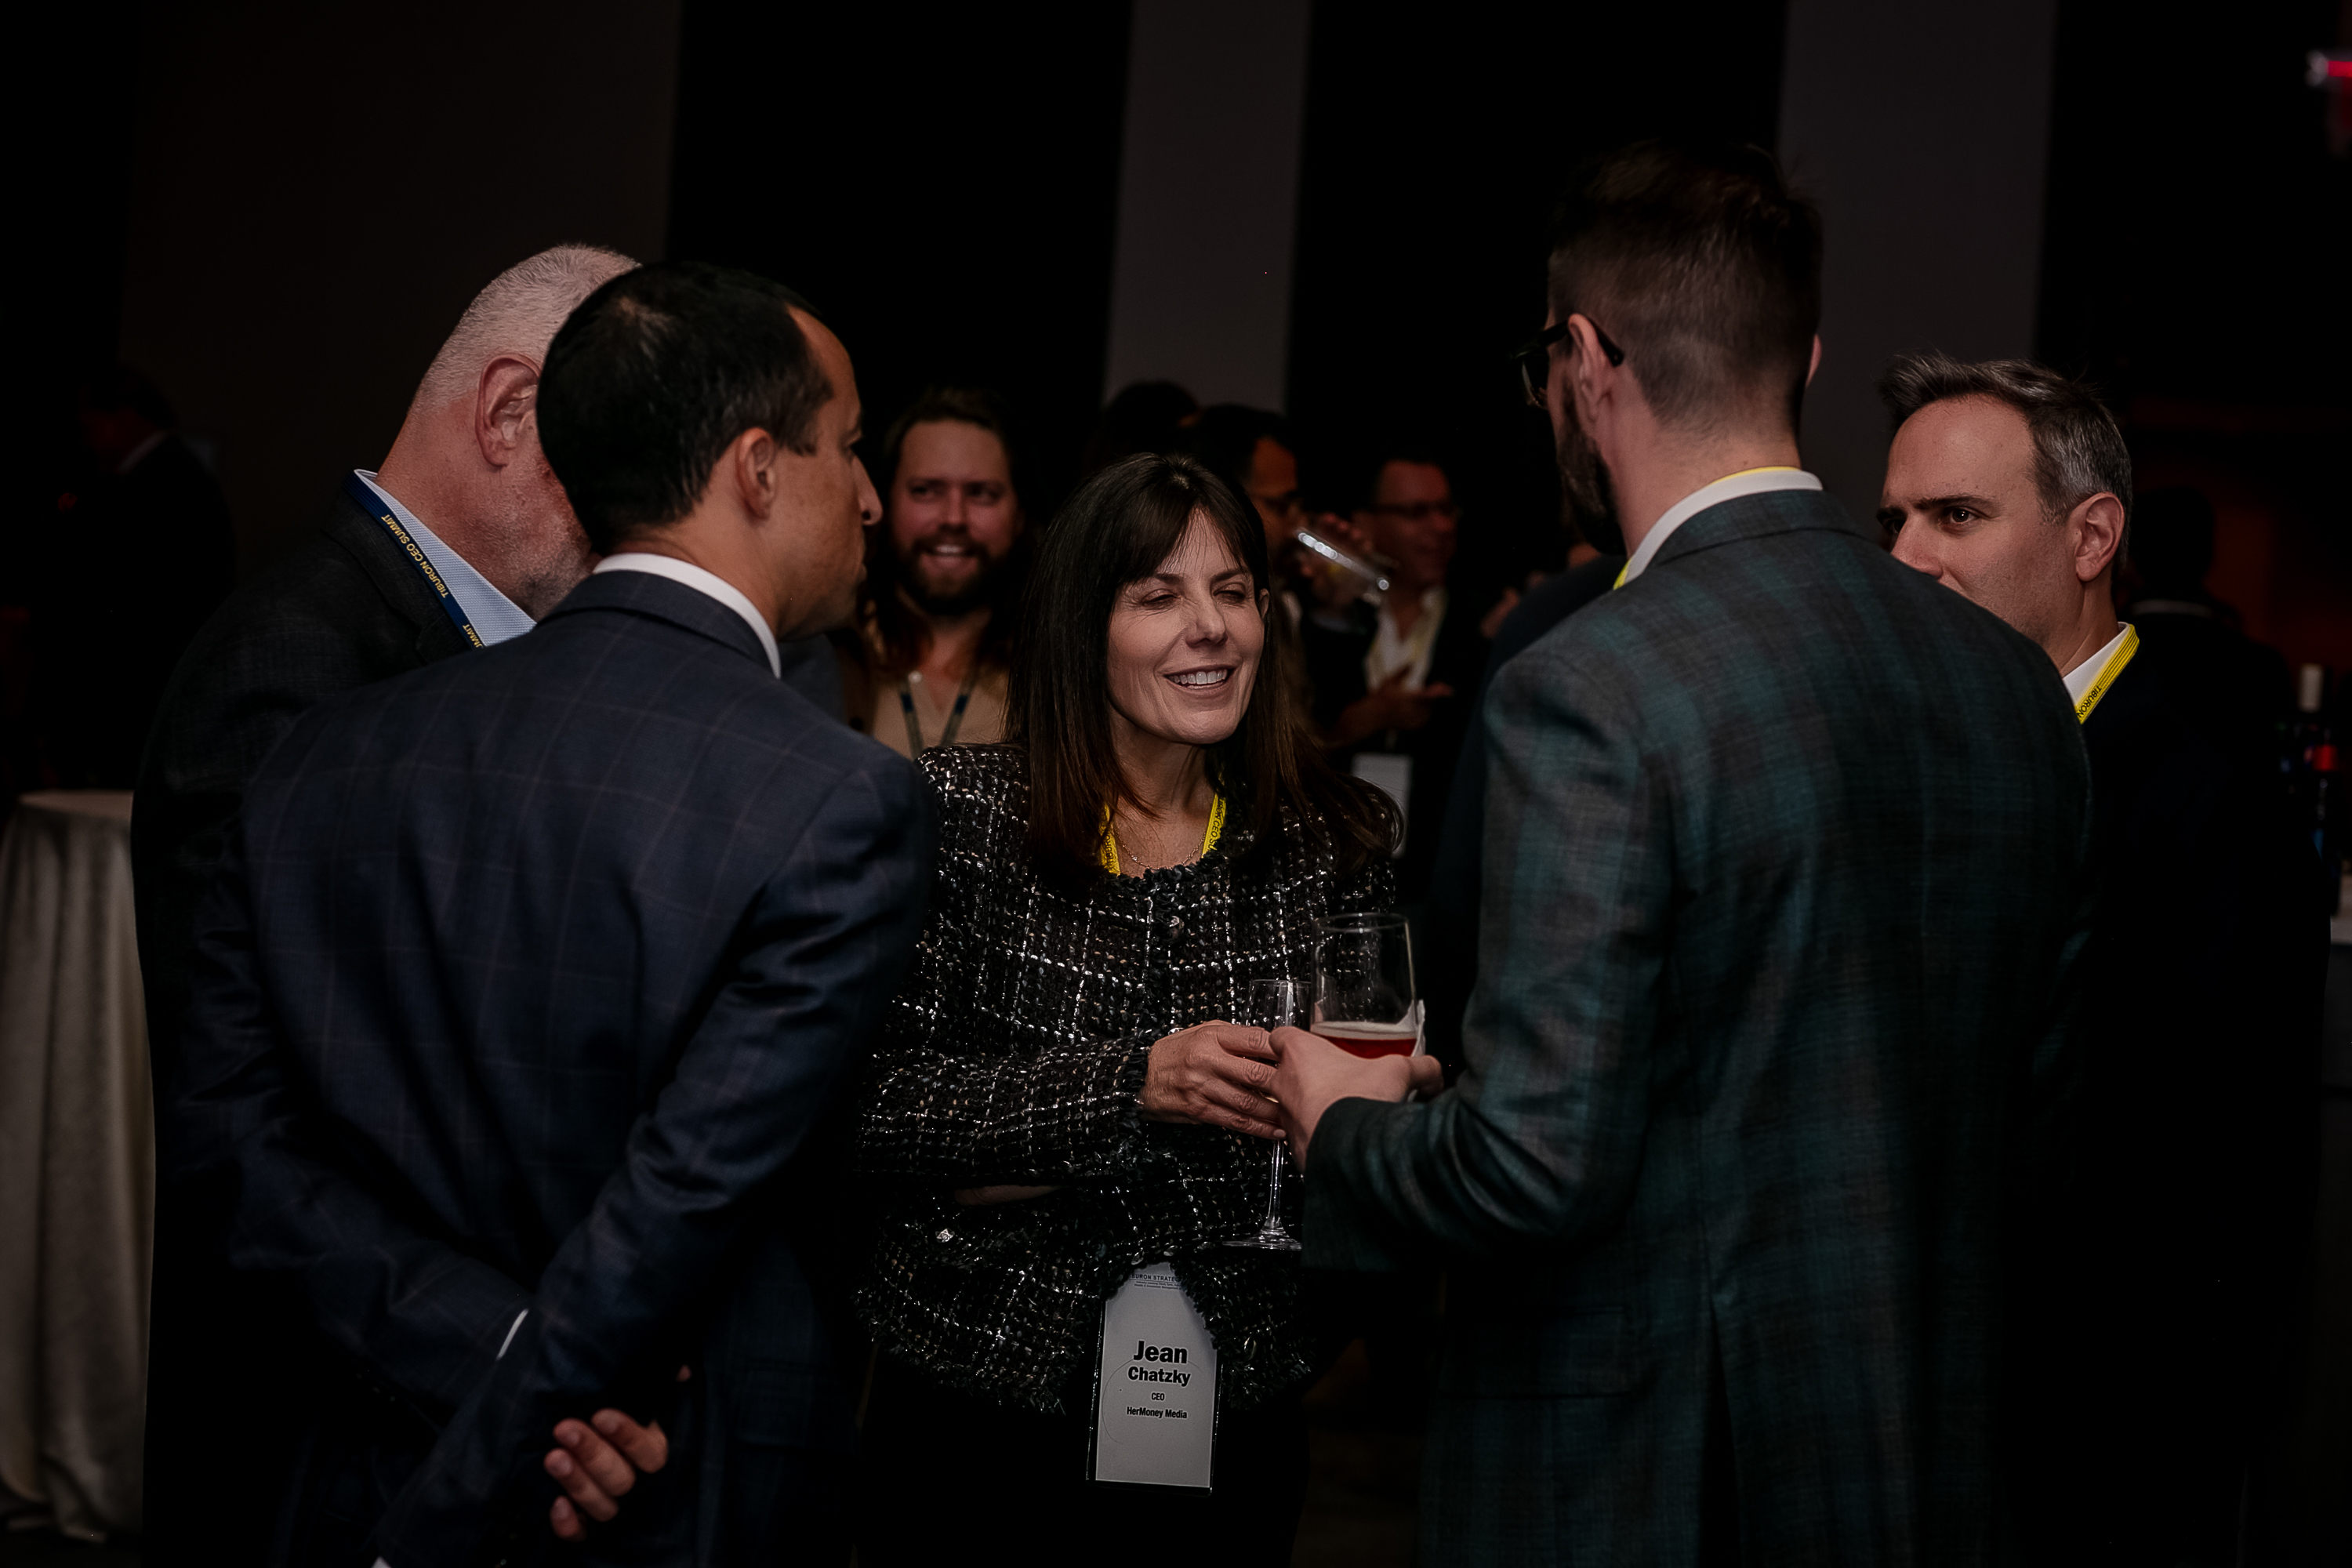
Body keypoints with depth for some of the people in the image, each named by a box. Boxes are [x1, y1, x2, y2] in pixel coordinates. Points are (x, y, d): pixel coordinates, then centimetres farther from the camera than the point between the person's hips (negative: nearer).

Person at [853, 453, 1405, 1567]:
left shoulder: (1333, 839, -2)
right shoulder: (960, 810, -8)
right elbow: (874, 1104, -15)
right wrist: (1132, 1086, -27)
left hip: (1234, 1409, 2)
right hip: (980, 1384, -2)